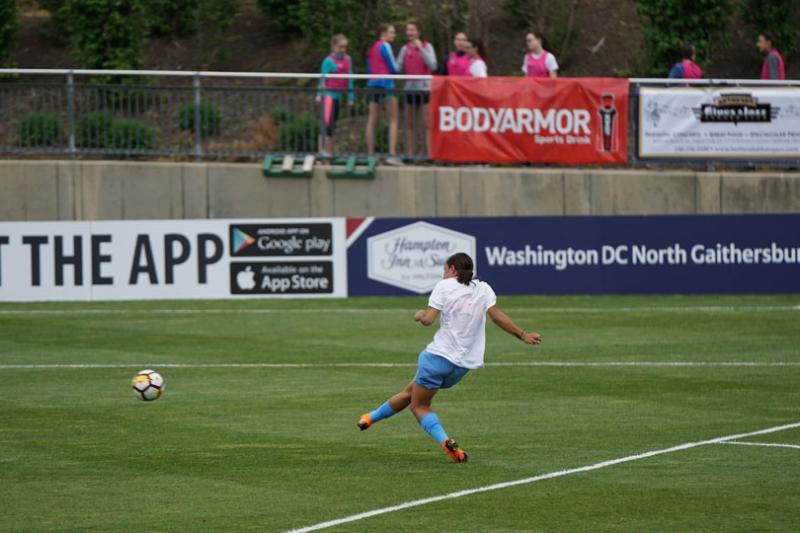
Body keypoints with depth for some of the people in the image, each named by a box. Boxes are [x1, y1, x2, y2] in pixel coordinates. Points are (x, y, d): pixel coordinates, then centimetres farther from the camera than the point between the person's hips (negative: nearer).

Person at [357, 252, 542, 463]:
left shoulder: (444, 286, -5)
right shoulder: (483, 289, 5)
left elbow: (428, 319, -12)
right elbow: (497, 315, -8)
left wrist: (419, 314, 9)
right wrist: (522, 335, -6)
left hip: (439, 356, -6)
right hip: (464, 365, 6)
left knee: (419, 405, 7)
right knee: (411, 391, 23)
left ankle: (445, 442, -14)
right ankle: (372, 417, 33)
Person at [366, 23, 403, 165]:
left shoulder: (372, 47, 15)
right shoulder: (385, 46, -6)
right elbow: (394, 68, -6)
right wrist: (394, 69, 14)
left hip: (372, 84, 7)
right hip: (385, 84, -7)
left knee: (372, 121, 5)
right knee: (393, 120, -4)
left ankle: (370, 154, 4)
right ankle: (392, 154, -13)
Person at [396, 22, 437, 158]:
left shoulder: (427, 46, 0)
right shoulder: (405, 49, 11)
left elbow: (432, 66, -12)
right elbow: (398, 68, 9)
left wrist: (421, 49, -17)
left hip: (425, 87, -5)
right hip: (410, 87, 5)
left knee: (427, 123, -9)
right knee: (410, 124, 6)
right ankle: (409, 155, 10)